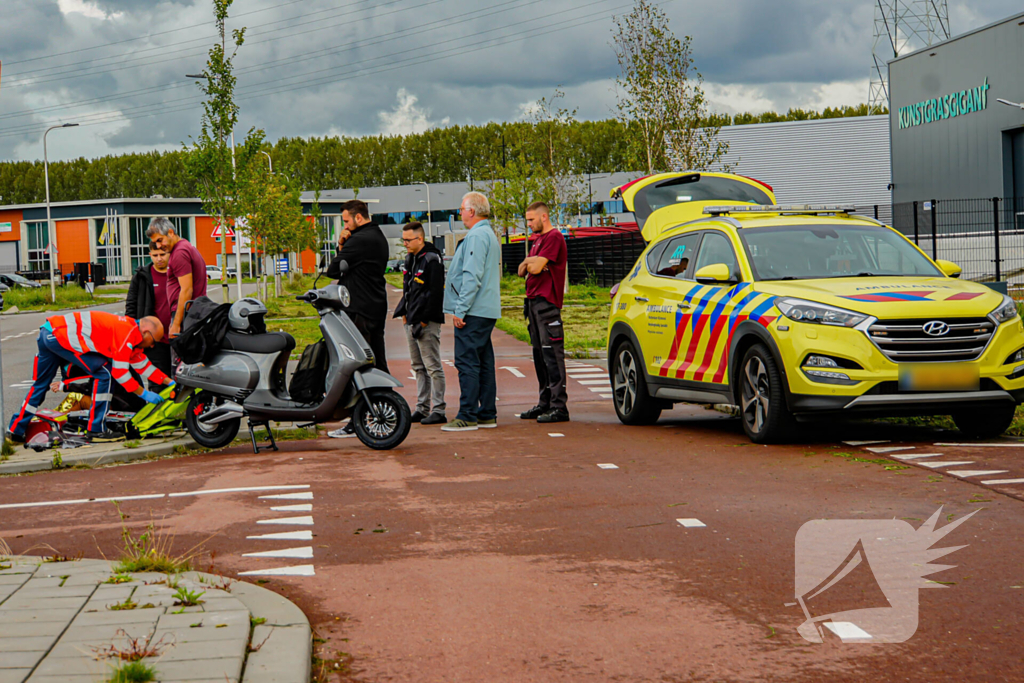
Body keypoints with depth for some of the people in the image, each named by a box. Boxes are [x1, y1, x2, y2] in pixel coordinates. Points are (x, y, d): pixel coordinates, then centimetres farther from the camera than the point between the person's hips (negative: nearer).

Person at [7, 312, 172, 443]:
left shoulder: (132, 333, 18)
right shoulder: (127, 333, -11)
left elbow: (142, 364, 26)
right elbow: (119, 371, -11)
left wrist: (170, 382, 26)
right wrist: (143, 393, -3)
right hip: (61, 335, -10)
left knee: (40, 384, 21)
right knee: (103, 373, -8)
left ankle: (16, 430, 29)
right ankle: (97, 430, -5)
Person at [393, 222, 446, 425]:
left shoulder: (432, 260, -13)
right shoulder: (410, 259, 15)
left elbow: (435, 292, -17)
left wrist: (424, 319, -17)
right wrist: (403, 312, 14)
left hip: (427, 323, -10)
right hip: (412, 321, 10)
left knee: (433, 367, -7)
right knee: (419, 368, 13)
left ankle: (438, 411, -5)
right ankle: (422, 408, 18)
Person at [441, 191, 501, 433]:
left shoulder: (476, 236, -14)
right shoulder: (489, 234, 20)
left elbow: (472, 277, -20)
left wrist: (460, 309, -20)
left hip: (473, 312, -10)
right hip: (487, 310, 10)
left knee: (467, 362, -9)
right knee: (484, 362, 11)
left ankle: (467, 417, -9)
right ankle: (487, 414, 14)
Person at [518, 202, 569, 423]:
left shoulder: (554, 237, -9)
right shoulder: (538, 239, 22)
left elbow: (536, 267, -17)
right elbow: (523, 270, 19)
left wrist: (529, 263, 4)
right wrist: (530, 263, -2)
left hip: (547, 302, -10)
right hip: (534, 301, 10)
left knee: (552, 354, -11)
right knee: (539, 354, 11)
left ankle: (559, 406, -13)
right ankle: (545, 403, 16)